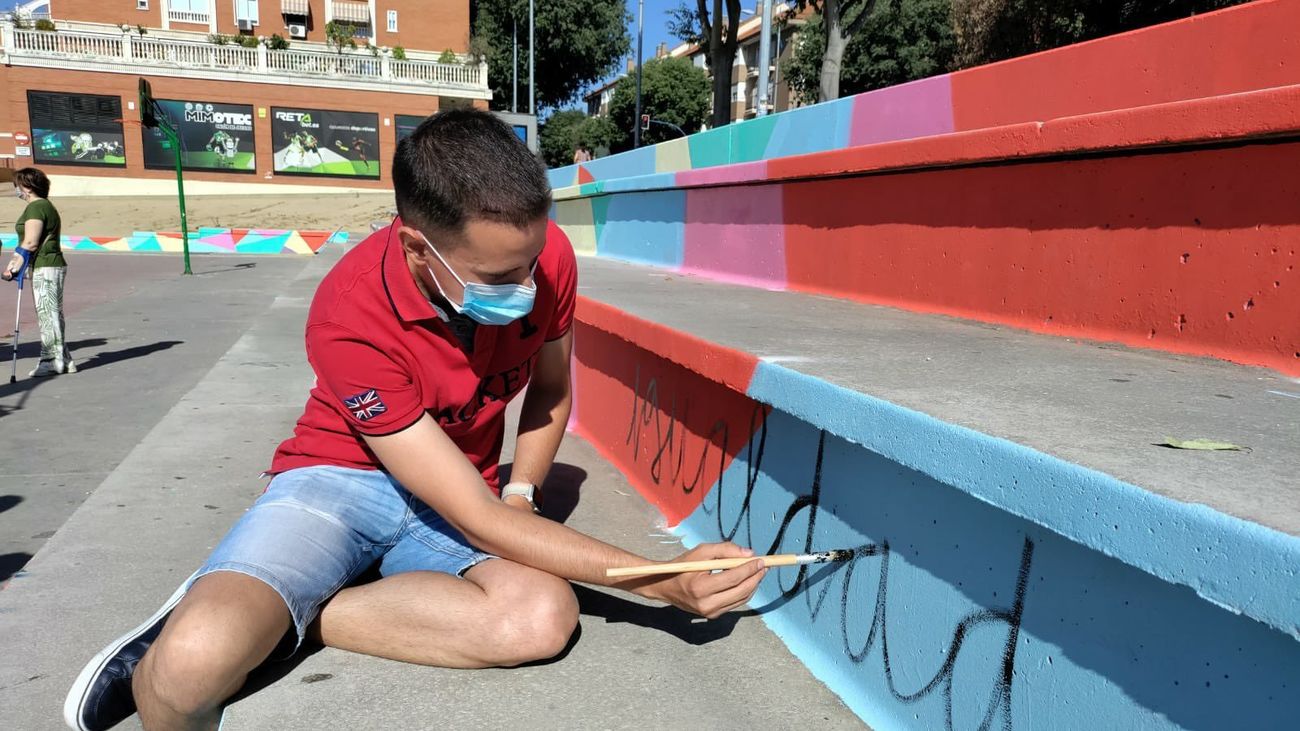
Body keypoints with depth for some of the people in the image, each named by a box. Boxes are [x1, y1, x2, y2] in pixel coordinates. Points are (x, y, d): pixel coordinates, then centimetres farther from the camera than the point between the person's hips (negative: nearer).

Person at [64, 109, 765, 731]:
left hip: (467, 490, 5)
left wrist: (519, 495, -8)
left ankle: (277, 619, -13)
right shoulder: (351, 315, -29)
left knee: (545, 616, -30)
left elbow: (549, 390, 8)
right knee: (190, 666, -33)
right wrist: (663, 580, -31)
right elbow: (478, 522, -29)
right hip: (340, 478, -4)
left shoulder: (545, 256, -16)